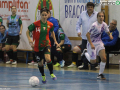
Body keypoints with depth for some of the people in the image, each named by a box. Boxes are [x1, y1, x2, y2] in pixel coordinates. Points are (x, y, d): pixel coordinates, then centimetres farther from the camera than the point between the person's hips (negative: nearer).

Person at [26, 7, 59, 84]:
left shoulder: (50, 24, -5)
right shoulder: (35, 24, -12)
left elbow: (52, 32, 16)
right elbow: (27, 32, -3)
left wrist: (55, 41, 12)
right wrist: (29, 39, -18)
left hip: (46, 44, 0)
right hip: (38, 46, 0)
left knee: (48, 59, -26)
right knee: (40, 63, 10)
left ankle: (52, 74, -5)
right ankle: (43, 76, 36)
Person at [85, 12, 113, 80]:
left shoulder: (104, 24, -3)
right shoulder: (94, 25, -22)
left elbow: (108, 32, 14)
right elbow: (87, 34, -21)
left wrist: (110, 35, -10)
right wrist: (91, 44, -25)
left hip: (99, 43, 5)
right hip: (92, 43, -5)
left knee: (104, 59, -10)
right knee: (93, 62, -1)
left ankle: (100, 74, 5)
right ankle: (86, 54, 31)